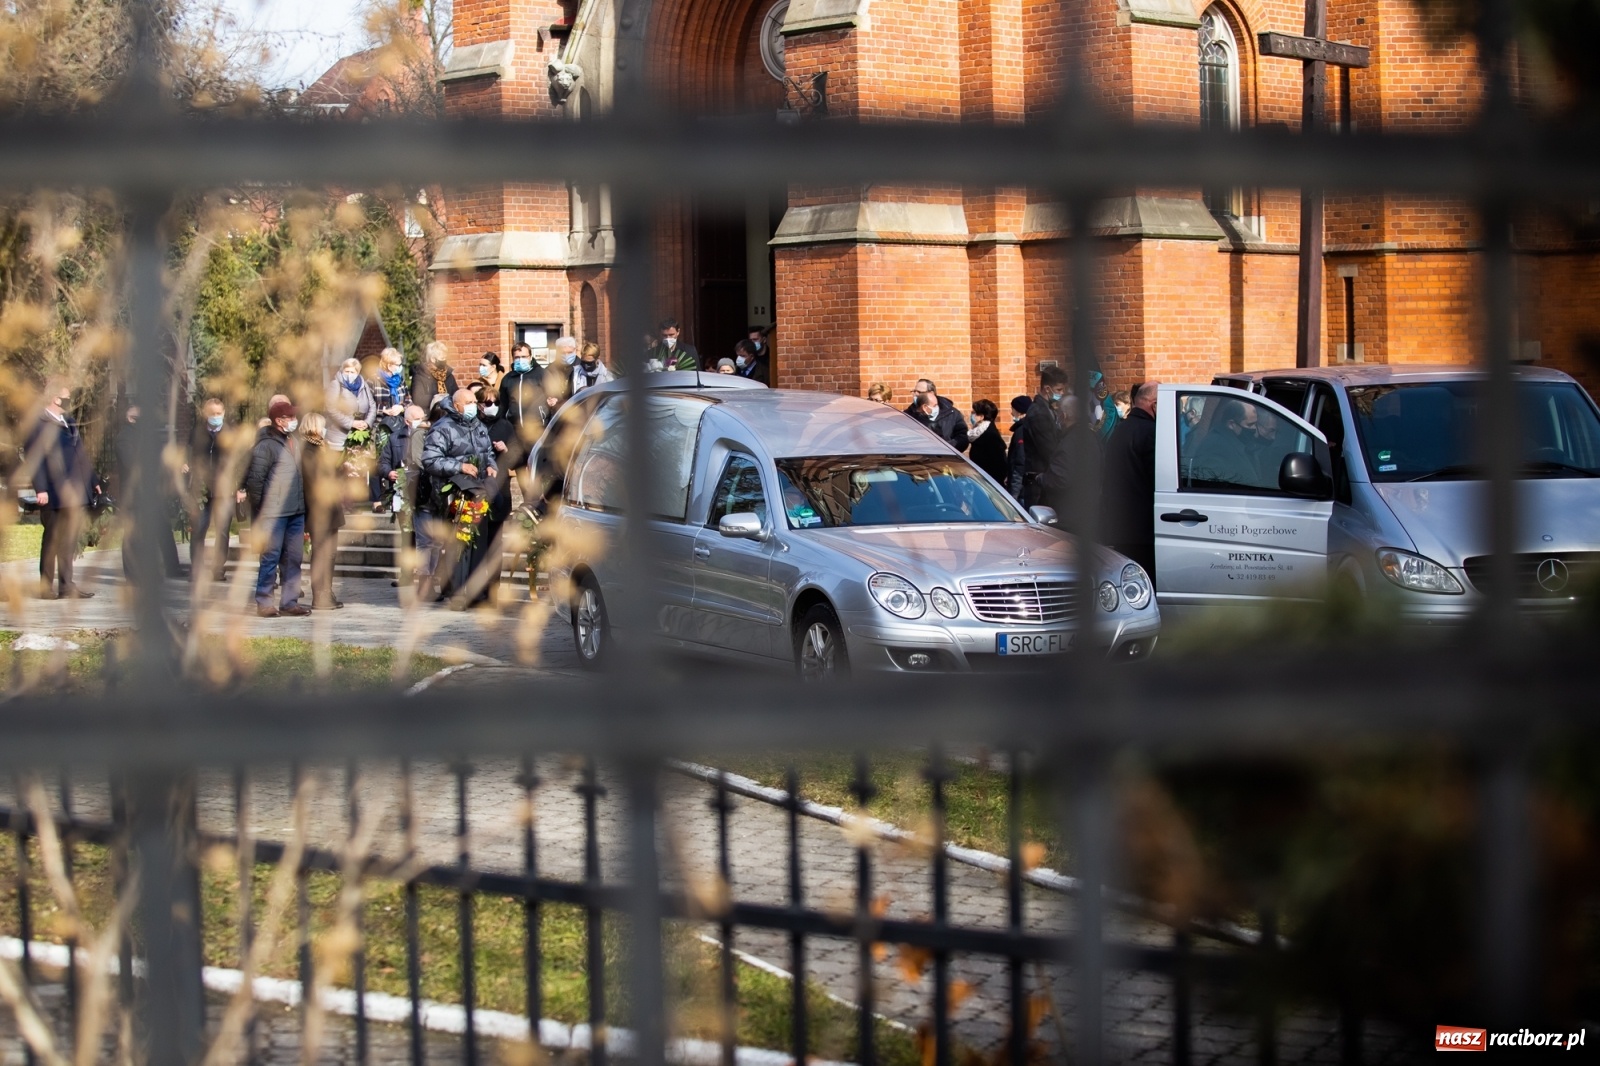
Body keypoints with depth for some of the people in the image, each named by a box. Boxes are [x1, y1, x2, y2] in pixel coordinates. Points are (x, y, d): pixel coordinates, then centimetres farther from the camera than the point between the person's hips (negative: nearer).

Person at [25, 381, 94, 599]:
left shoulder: (69, 422, 17)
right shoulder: (39, 424, -7)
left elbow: (81, 454, 20)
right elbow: (35, 458, -13)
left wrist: (91, 480, 16)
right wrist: (41, 488, -20)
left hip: (74, 492, 7)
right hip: (54, 494, -7)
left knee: (69, 540, 10)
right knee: (52, 539, -2)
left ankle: (66, 585, 17)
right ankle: (46, 587, 3)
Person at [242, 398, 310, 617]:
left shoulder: (292, 443, 15)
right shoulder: (266, 445, -10)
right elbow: (254, 479, -13)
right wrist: (258, 510, -10)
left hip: (296, 512, 8)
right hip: (274, 514, -8)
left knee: (293, 558, 8)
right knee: (270, 558, -4)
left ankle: (290, 601, 14)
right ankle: (264, 603, 2)